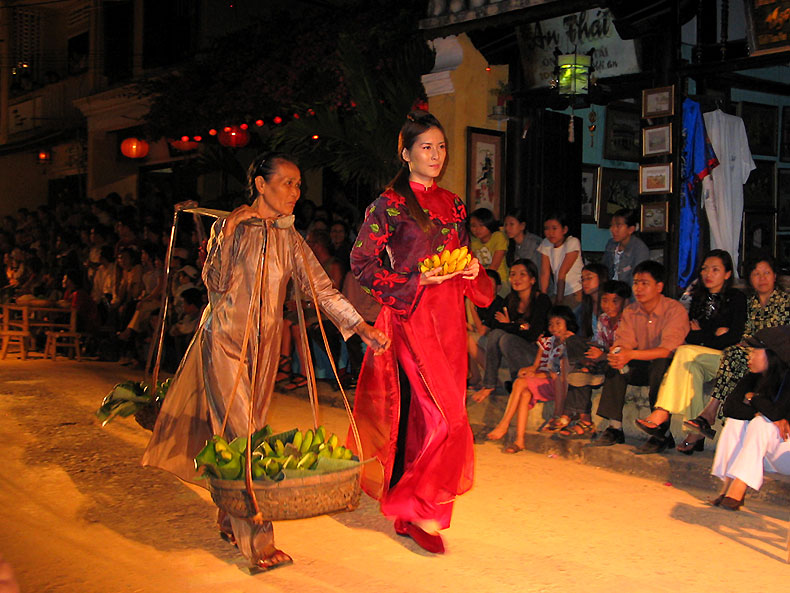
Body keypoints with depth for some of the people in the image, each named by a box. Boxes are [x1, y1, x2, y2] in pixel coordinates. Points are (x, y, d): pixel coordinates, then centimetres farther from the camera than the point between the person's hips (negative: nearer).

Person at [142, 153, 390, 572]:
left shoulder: (290, 239, 6)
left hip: (264, 344, 5)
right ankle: (257, 541, -6)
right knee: (240, 433, -9)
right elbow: (215, 283, -13)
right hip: (225, 339, -4)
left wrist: (362, 328, -12)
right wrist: (228, 234, -23)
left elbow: (323, 289, -1)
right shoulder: (230, 226, -5)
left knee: (248, 429, 9)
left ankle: (230, 520, 25)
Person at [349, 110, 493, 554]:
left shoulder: (453, 205, 15)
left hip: (449, 318, 6)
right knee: (446, 418, -13)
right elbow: (362, 263, -6)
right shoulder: (390, 204, -4)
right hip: (412, 316, -6)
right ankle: (415, 508, 1)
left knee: (428, 417, 7)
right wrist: (416, 280, -14)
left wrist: (472, 269, 1)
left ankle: (412, 509, 18)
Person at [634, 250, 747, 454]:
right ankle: (695, 434, -37)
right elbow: (689, 335, 10)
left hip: (727, 360, -4)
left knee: (686, 354, -30)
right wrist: (715, 334, -5)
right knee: (692, 368, -31)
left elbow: (734, 337, -10)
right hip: (699, 361, 5)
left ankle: (662, 414, -38)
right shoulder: (699, 298, 17)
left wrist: (701, 335, -6)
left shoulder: (736, 298, 1)